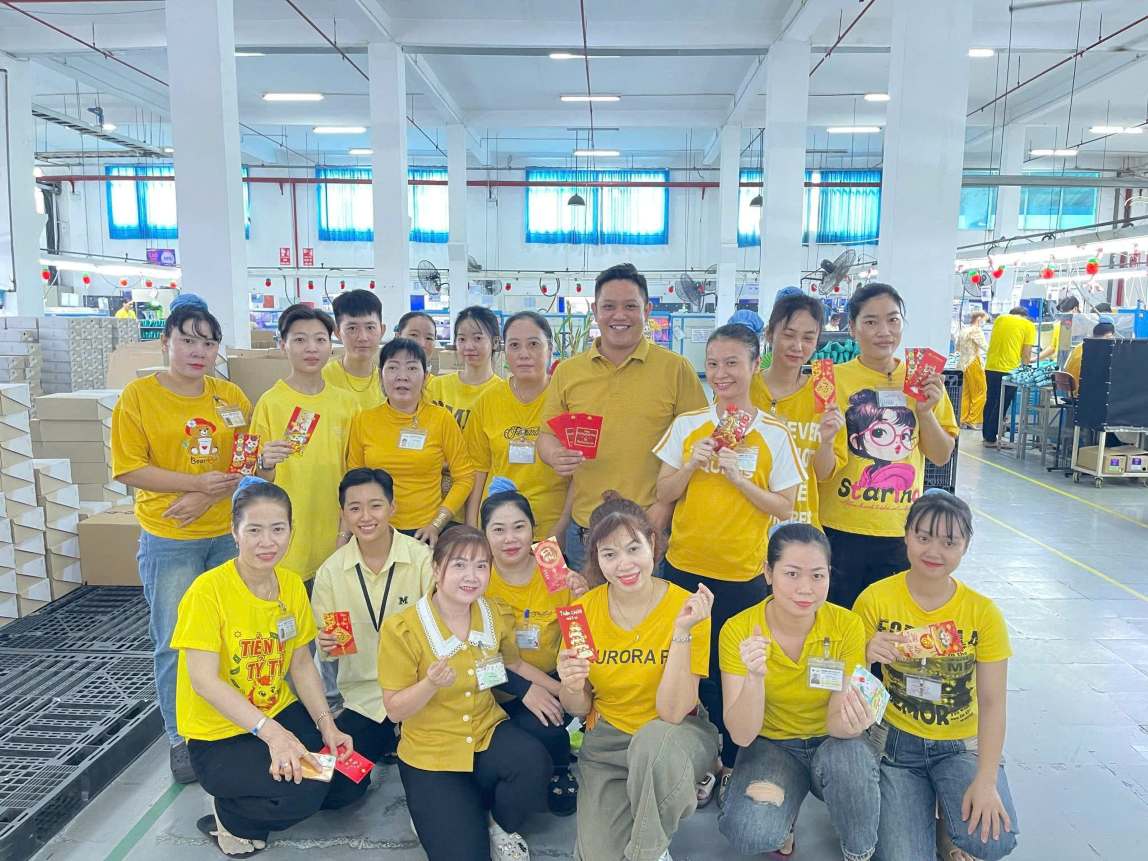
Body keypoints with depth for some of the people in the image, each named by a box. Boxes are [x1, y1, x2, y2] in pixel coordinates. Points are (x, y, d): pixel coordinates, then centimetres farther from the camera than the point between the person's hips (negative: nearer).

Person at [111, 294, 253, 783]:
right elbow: (129, 468, -10)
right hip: (169, 541, -3)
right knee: (176, 645, 4)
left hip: (229, 535, 3)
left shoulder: (231, 396, 5)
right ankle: (181, 739, 22)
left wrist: (209, 497, -13)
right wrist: (197, 482, -18)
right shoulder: (138, 396, -5)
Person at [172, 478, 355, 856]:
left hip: (279, 713, 7)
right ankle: (230, 817, 6)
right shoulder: (208, 590, -21)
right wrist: (270, 732, -33)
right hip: (219, 735, -6)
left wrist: (327, 725, -8)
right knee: (304, 793, -26)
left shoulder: (293, 585, -2)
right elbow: (204, 681, -24)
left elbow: (301, 663, 4)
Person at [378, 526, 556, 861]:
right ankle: (434, 814, 18)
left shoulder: (495, 617, -4)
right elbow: (395, 710, -12)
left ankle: (502, 827, 4)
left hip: (487, 733, 3)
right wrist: (431, 683, -31)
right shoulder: (402, 629, -17)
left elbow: (515, 663, 16)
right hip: (431, 755, -3)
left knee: (534, 763, -29)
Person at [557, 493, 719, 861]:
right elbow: (579, 709, 2)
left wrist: (682, 632, -33)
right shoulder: (584, 611, -8)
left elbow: (672, 713, -23)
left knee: (654, 738, -37)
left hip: (678, 735, -2)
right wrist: (571, 688, -21)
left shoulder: (687, 607, -17)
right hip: (607, 738, 3)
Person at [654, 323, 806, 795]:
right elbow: (663, 494, 4)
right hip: (684, 567, 2)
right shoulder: (686, 425, 1)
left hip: (742, 574, -2)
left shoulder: (774, 433, -5)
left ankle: (732, 761, 30)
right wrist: (691, 465, -13)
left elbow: (785, 508, -5)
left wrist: (739, 479, -17)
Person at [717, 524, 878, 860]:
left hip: (830, 743, 1)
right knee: (750, 834, -29)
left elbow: (837, 724, -17)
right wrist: (755, 677, -40)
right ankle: (780, 822, 8)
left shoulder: (847, 626, -16)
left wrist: (851, 722, -41)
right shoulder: (738, 630, -18)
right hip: (771, 745, -1)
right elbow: (742, 735, -21)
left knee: (847, 759, -34)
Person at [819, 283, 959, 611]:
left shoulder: (922, 381, 3)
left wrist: (925, 411, -9)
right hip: (842, 530, -3)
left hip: (902, 530, 3)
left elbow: (942, 456, 6)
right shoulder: (835, 379, -9)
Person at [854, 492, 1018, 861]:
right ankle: (922, 810, 20)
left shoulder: (983, 612, -9)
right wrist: (866, 656, -29)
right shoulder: (875, 599, -12)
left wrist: (987, 779, -19)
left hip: (962, 745, 1)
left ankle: (951, 823, 12)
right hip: (897, 741, -1)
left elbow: (992, 702, -9)